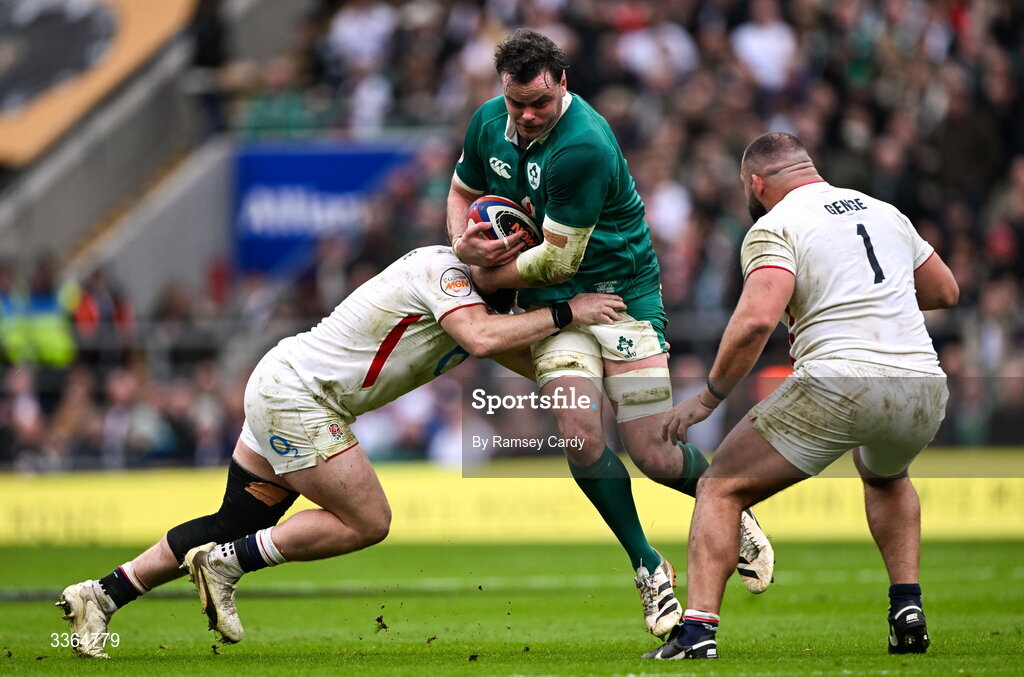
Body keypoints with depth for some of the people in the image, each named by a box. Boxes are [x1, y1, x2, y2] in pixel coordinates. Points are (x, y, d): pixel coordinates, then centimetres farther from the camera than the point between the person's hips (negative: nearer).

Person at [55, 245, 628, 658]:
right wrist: (565, 314, -27)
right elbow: (481, 339, -33)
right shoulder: (443, 269, -17)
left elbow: (529, 361, 13)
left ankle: (100, 595, 13)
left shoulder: (477, 296, 12)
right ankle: (227, 563, -4)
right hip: (296, 394, -10)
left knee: (235, 527, 11)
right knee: (367, 522, -8)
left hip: (282, 387, 10)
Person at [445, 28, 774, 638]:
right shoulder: (488, 124, -1)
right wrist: (466, 242, -4)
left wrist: (488, 277, -8)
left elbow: (555, 261, -23)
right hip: (551, 305, 5)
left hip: (623, 292, -5)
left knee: (653, 455, -7)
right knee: (581, 435, -18)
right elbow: (463, 192, 18)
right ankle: (647, 566, 0)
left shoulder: (584, 147, -26)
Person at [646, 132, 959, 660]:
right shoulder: (884, 212, 20)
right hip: (924, 388, 6)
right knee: (886, 476, 38)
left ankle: (697, 630, -7)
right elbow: (946, 291, 31)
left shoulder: (774, 227, 1)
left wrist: (709, 397, -4)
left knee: (720, 489, 8)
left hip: (839, 380, -6)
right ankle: (907, 607, 22)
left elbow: (757, 319, -15)